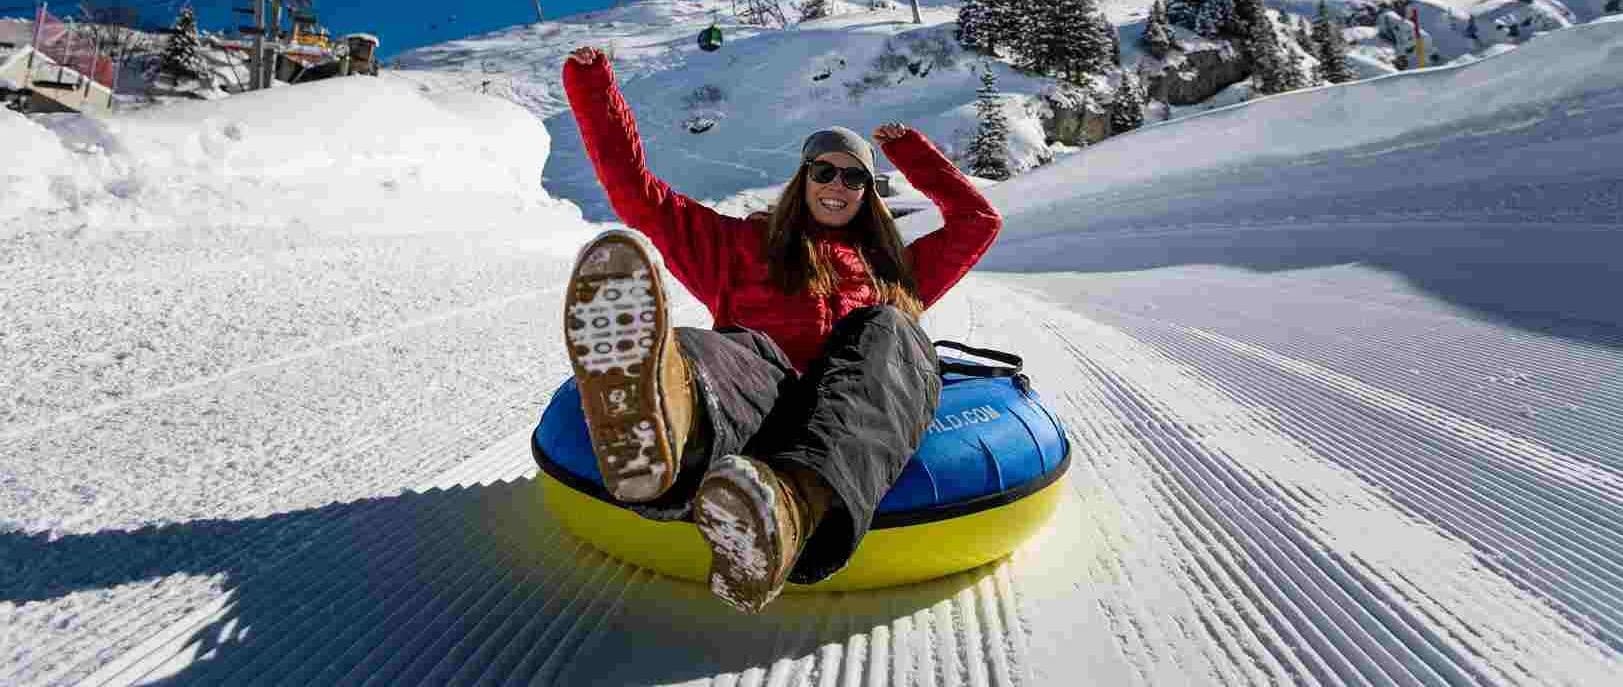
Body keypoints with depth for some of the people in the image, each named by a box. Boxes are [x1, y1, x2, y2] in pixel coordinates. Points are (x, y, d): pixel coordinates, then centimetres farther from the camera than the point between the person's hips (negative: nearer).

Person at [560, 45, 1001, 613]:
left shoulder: (893, 267, 35)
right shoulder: (745, 245, 29)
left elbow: (978, 219, 40)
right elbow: (640, 196, 24)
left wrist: (910, 151, 40)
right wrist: (593, 83, 19)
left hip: (864, 403, 1)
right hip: (763, 387, -1)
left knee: (885, 327, -31)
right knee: (740, 353, -35)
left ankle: (796, 504, -61)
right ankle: (658, 416, -74)